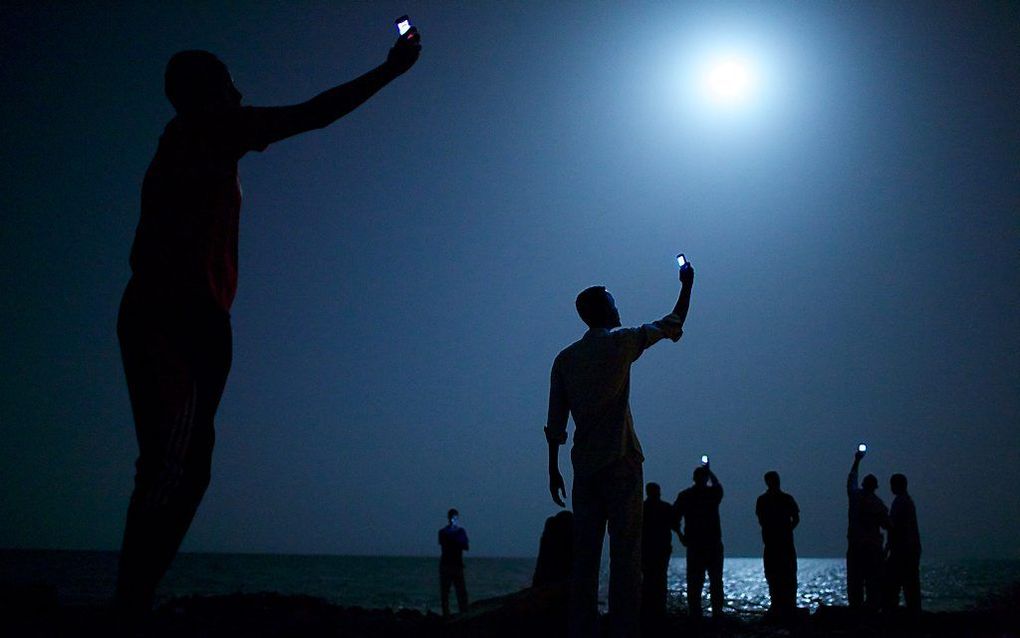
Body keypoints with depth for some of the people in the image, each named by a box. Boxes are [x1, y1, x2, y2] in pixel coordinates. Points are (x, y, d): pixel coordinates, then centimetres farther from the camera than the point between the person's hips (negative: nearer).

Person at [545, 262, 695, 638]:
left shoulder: (564, 359, 11)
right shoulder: (620, 342, -1)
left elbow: (555, 423, 9)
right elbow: (673, 326, 13)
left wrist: (553, 469, 15)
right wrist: (686, 285, 26)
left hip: (584, 467, 5)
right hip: (619, 463, -5)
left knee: (585, 557, 6)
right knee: (625, 554, -5)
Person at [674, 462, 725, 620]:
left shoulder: (684, 496, 0)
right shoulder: (713, 493, -1)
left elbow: (674, 517, -3)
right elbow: (719, 485, 24)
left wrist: (681, 535, 8)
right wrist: (709, 471, 37)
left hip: (693, 544, 1)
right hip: (713, 543, 0)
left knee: (694, 581, 3)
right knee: (716, 580, 8)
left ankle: (695, 614, -1)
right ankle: (717, 613, 3)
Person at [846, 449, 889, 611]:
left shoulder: (855, 495, 2)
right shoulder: (878, 504, -4)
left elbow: (851, 479, 20)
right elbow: (886, 524, 1)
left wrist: (857, 461, 30)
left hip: (854, 544, 2)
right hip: (873, 546, -2)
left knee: (855, 579, 5)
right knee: (873, 579, 1)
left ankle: (855, 606, 1)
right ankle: (872, 606, -5)